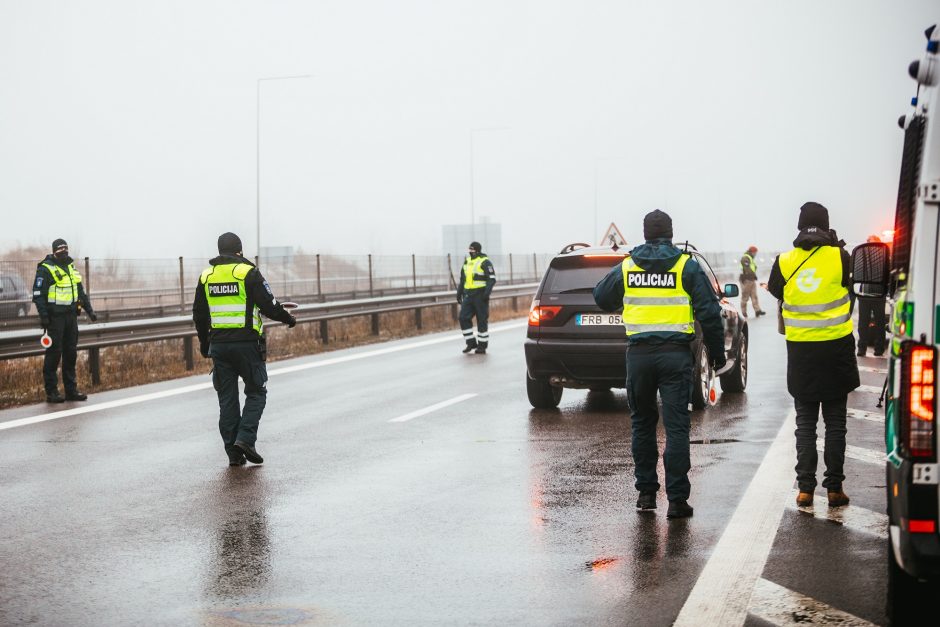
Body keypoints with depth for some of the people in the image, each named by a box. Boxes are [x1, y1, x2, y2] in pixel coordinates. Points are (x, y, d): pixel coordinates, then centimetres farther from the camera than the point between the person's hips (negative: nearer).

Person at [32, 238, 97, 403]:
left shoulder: (71, 267, 16)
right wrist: (43, 315, -20)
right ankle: (51, 391, -1)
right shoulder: (45, 269, -7)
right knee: (54, 353, -6)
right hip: (55, 316, -7)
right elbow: (38, 294, -12)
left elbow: (81, 291, 24)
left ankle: (71, 389, 15)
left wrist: (89, 310, 18)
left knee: (71, 352, 9)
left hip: (71, 315, 7)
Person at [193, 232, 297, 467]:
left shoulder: (206, 276, 10)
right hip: (246, 342, -4)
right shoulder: (248, 272, -6)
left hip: (218, 344, 4)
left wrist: (204, 343, 27)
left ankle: (233, 452, 7)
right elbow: (268, 304, -9)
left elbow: (199, 314, 15)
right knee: (256, 393, 7)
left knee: (227, 398, 8)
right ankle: (245, 439, -9)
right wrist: (287, 318, 9)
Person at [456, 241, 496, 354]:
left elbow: (492, 279, -12)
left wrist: (487, 292, -22)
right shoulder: (467, 262, 16)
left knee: (482, 320, -1)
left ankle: (482, 345, 6)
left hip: (480, 295, -7)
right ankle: (471, 342, 8)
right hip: (468, 295, 7)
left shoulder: (484, 262, -6)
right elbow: (462, 280, 24)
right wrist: (459, 293, 20)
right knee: (464, 318, -2)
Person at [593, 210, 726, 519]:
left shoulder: (626, 267, 5)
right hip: (675, 354, -2)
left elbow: (601, 298, 19)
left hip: (639, 354, 2)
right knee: (676, 425, -2)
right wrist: (716, 350, 6)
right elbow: (709, 311, -3)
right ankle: (677, 499, -5)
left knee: (642, 423, 15)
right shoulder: (687, 266, -1)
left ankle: (646, 492, 19)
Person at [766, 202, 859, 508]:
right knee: (835, 422, 7)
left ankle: (805, 488, 6)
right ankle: (834, 487, 7)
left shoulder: (785, 262, -5)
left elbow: (774, 291, 11)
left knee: (805, 423, 9)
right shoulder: (839, 257, -10)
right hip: (836, 346, -1)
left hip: (800, 350, 1)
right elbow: (848, 285, 7)